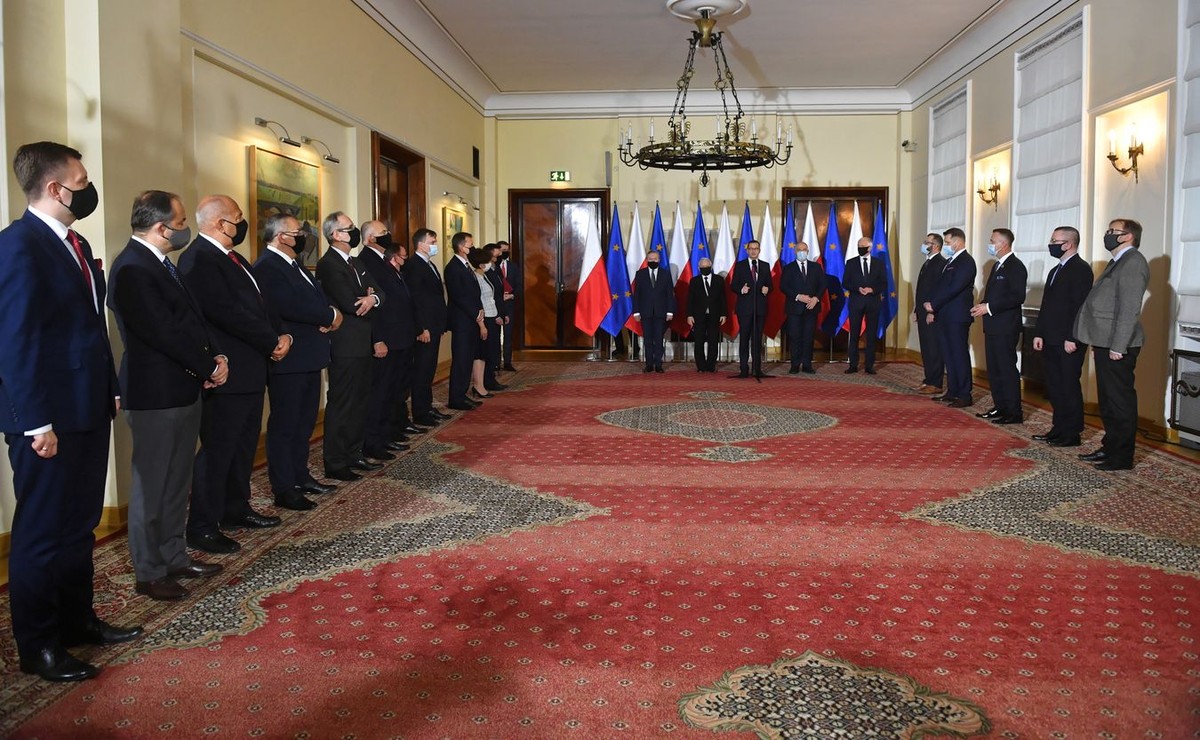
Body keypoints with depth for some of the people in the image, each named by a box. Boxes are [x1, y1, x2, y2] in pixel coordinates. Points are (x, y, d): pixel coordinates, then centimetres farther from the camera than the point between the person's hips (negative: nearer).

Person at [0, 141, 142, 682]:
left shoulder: (75, 243, 13)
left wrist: (112, 389, 11)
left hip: (89, 410, 9)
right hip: (50, 418, -9)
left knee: (81, 525, 18)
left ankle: (77, 621, 33)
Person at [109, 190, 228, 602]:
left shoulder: (159, 263, 13)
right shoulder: (132, 268, -18)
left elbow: (190, 320, 14)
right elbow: (165, 333, -23)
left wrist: (215, 357, -2)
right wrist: (209, 367, -12)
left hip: (182, 390, 10)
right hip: (155, 396, -10)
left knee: (177, 483, 17)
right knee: (151, 486, 3)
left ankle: (174, 557, 30)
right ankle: (149, 573, 16)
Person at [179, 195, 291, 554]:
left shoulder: (233, 258, 15)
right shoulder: (199, 259, -16)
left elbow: (258, 303, 16)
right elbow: (228, 313, -24)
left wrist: (282, 334, -2)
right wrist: (272, 343, -16)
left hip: (251, 369, 10)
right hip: (226, 373, -10)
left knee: (244, 444, 18)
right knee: (217, 449, -2)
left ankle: (236, 509, 32)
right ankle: (202, 528, 8)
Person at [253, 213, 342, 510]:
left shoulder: (295, 266, 17)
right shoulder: (266, 268, -15)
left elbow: (317, 298, 14)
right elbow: (291, 306, -28)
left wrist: (328, 317, -9)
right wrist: (330, 316, -15)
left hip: (308, 357, 10)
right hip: (288, 360, -10)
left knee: (304, 422, 17)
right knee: (284, 425, 0)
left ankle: (300, 476, 29)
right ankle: (283, 489, 8)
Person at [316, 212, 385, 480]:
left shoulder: (356, 263, 16)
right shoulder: (328, 264, -13)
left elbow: (379, 292, 8)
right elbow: (349, 303, -23)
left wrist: (372, 298, -15)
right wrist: (368, 299, -2)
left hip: (363, 344, 9)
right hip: (345, 347, -9)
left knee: (360, 402, 15)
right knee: (341, 405, -3)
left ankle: (354, 453, 25)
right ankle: (335, 463, 5)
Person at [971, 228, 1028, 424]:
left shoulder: (1015, 266, -12)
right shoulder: (997, 266, 18)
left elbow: (1018, 297, -20)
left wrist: (989, 307, -20)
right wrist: (982, 305, 4)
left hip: (1006, 328, -10)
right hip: (993, 327, 10)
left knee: (1008, 369, -6)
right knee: (994, 369, 13)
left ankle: (1014, 413, 0)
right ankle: (1000, 407, 22)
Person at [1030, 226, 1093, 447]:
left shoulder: (1081, 269, -11)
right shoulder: (1055, 270, 19)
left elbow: (1080, 306, -18)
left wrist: (1072, 338, -21)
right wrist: (1039, 333, 13)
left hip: (1069, 343, -9)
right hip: (1051, 341, 9)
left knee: (1069, 387, -2)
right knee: (1054, 386, 12)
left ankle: (1072, 434, 6)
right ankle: (1059, 429, 20)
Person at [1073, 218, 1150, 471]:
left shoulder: (1133, 263, -13)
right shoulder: (1118, 262, 18)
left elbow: (1130, 309, -20)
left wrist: (1118, 346, -22)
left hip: (1116, 347, -10)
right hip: (1105, 345, 10)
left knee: (1120, 402, -2)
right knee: (1107, 401, 17)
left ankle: (1122, 457, 6)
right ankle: (1109, 448, 27)